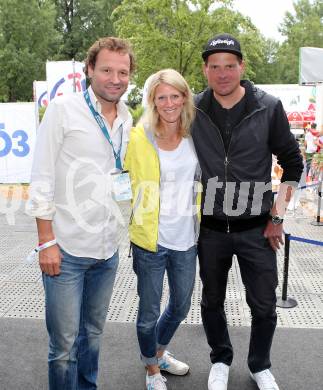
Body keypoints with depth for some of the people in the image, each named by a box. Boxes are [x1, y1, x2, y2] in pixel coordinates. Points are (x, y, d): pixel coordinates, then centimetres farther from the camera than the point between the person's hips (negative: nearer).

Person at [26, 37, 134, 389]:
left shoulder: (127, 120, 9)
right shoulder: (63, 109, -7)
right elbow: (42, 179, -9)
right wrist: (46, 241, -13)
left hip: (107, 250, 5)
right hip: (66, 249, -5)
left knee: (93, 333, 19)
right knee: (64, 344, 3)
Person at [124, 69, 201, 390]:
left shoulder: (194, 135, 1)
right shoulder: (139, 137, -12)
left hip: (186, 239, 5)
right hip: (150, 241, -4)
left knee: (181, 306, 21)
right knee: (149, 312, 10)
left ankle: (160, 351, 50)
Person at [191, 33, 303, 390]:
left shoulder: (268, 108, -7)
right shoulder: (193, 110, -3)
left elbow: (292, 164, 1)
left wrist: (277, 216, -3)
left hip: (256, 229, -1)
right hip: (209, 229, 1)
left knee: (264, 306, 8)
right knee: (212, 301, 15)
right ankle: (220, 361, 40)